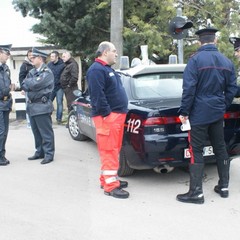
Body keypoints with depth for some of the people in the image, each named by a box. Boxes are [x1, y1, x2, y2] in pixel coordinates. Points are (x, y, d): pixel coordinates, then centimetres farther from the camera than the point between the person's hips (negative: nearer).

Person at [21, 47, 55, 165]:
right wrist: (31, 84, -7)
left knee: (46, 132, -1)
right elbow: (24, 86, 10)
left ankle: (49, 154, 7)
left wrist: (27, 81, -3)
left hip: (42, 106, -8)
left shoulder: (47, 72, -10)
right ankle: (39, 152, 25)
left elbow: (35, 84, -21)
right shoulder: (32, 71, 15)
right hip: (32, 106, 8)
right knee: (36, 132, 15)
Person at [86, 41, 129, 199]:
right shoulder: (97, 70, -12)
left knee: (114, 150, 15)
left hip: (117, 114, 10)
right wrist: (107, 114, -22)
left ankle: (108, 178, 25)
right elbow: (98, 95, -21)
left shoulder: (108, 69, 22)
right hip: (108, 116, -10)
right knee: (109, 151, -8)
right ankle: (111, 185, -4)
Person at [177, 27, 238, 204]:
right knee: (220, 148, 15)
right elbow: (232, 89, 11)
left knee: (196, 151, -2)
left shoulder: (196, 59, -11)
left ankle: (196, 192, 0)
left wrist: (184, 112, -8)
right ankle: (224, 186, 25)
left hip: (199, 114, -6)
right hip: (218, 113, 6)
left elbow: (189, 88, -15)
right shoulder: (227, 62, 8)